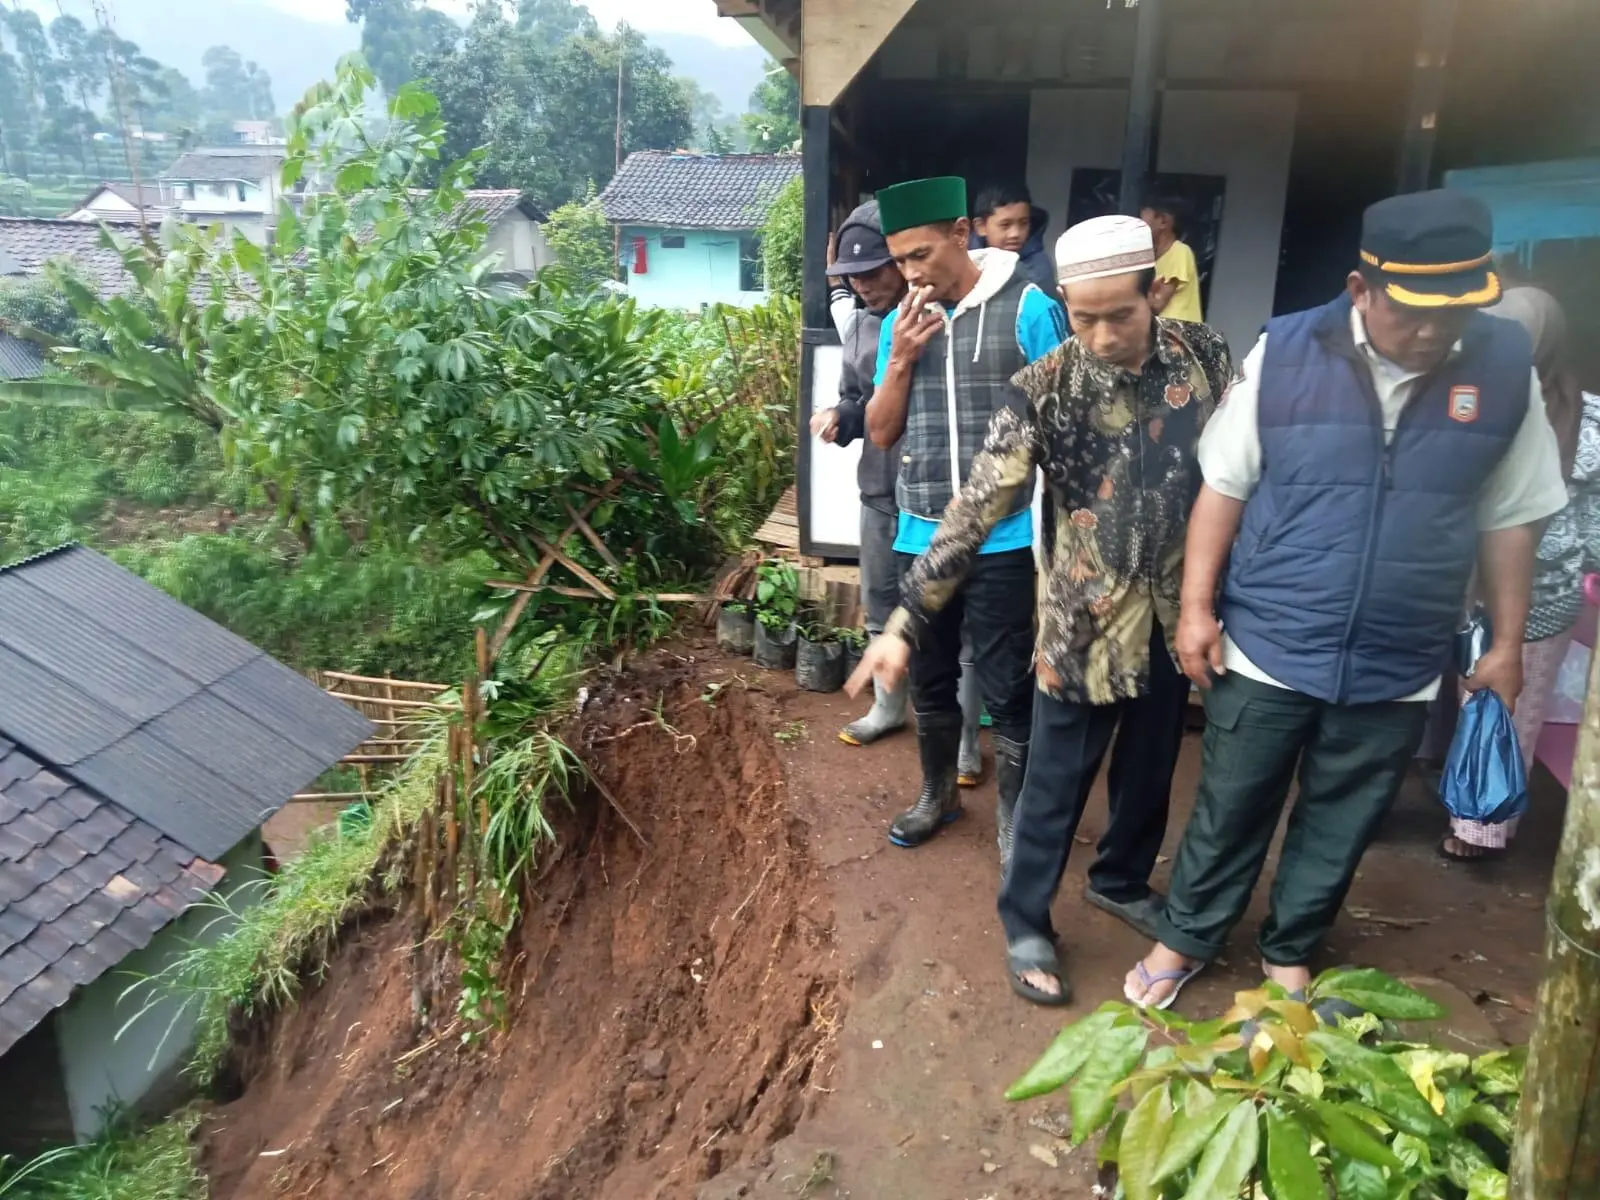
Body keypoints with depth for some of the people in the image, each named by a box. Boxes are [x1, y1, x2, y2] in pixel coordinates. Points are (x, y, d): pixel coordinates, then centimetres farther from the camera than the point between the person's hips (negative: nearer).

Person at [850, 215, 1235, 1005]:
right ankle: (1026, 925, 30)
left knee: (1150, 767, 21)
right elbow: (974, 512, -19)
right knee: (1058, 782, 9)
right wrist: (907, 623, -21)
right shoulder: (1045, 391, -17)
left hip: (1177, 612, 4)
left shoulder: (1203, 356, -6)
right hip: (1086, 622, -4)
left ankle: (1122, 881, 48)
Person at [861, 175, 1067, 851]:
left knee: (1007, 692, 4)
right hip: (921, 537, 5)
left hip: (1002, 540, -5)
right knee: (929, 680, 19)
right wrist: (900, 359, -8)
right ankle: (938, 796, 40)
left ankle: (1016, 824, 22)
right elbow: (881, 433, 7)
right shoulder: (901, 322, 5)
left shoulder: (1029, 310, -9)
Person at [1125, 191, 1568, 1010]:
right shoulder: (1285, 354, -10)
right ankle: (1186, 939, 35)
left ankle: (1289, 955, 40)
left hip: (1397, 668, 2)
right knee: (1229, 813, 13)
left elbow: (1508, 518, 5)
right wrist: (1196, 607, -7)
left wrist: (1506, 643, 7)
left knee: (1340, 827, 18)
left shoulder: (1506, 368, -4)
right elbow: (1224, 488, -4)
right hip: (1265, 649, -2)